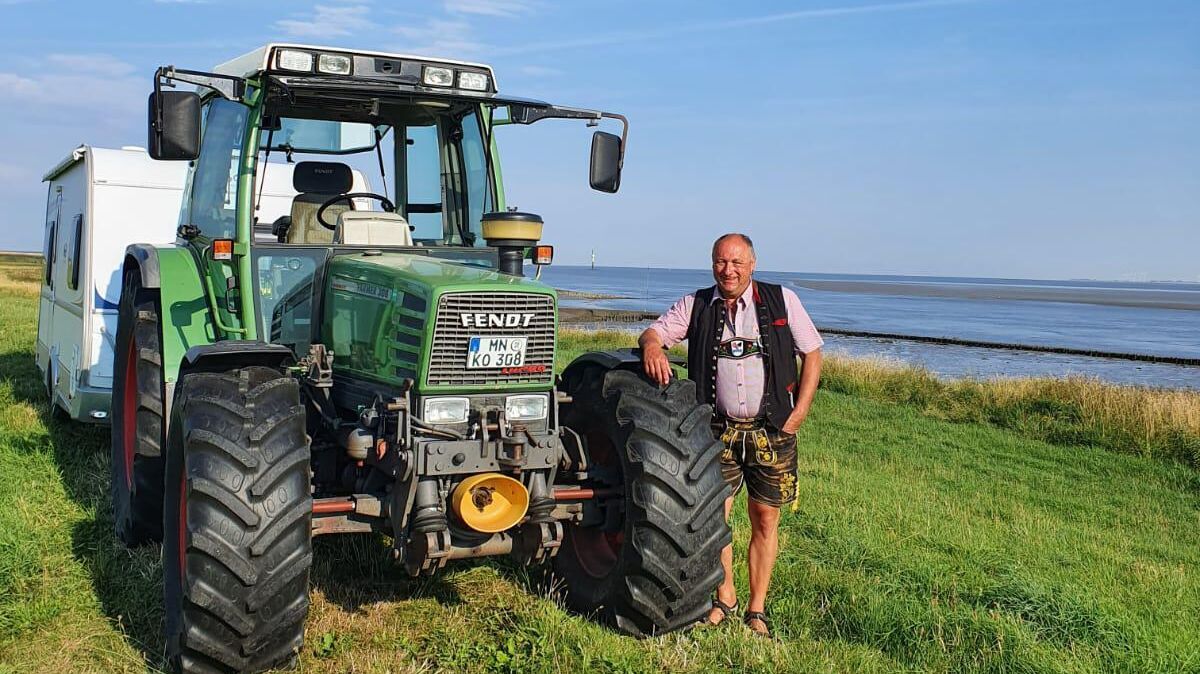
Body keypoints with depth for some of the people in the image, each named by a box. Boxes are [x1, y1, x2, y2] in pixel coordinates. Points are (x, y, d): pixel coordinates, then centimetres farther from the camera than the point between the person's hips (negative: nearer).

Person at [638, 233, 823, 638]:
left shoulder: (782, 301, -1)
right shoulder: (695, 305, 4)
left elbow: (812, 354, 4)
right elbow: (653, 333, 0)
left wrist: (799, 413, -3)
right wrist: (652, 346, -26)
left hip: (771, 431, -1)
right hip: (718, 430, 1)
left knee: (765, 520, 6)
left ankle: (757, 608, 20)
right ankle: (724, 598, 24)